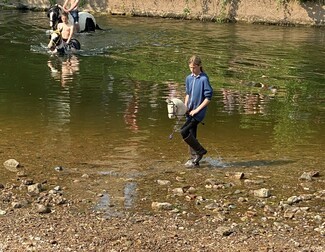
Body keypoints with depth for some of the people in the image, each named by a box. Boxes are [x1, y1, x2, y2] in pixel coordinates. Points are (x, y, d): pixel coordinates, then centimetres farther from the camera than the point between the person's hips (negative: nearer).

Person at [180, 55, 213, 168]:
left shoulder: (204, 79, -13)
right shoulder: (189, 78, 9)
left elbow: (208, 98, -14)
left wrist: (197, 109, -15)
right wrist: (185, 106, 5)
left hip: (199, 112, -7)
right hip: (190, 112, 7)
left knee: (184, 131, -17)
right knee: (191, 135, 9)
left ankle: (200, 151, -2)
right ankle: (194, 160, 19)